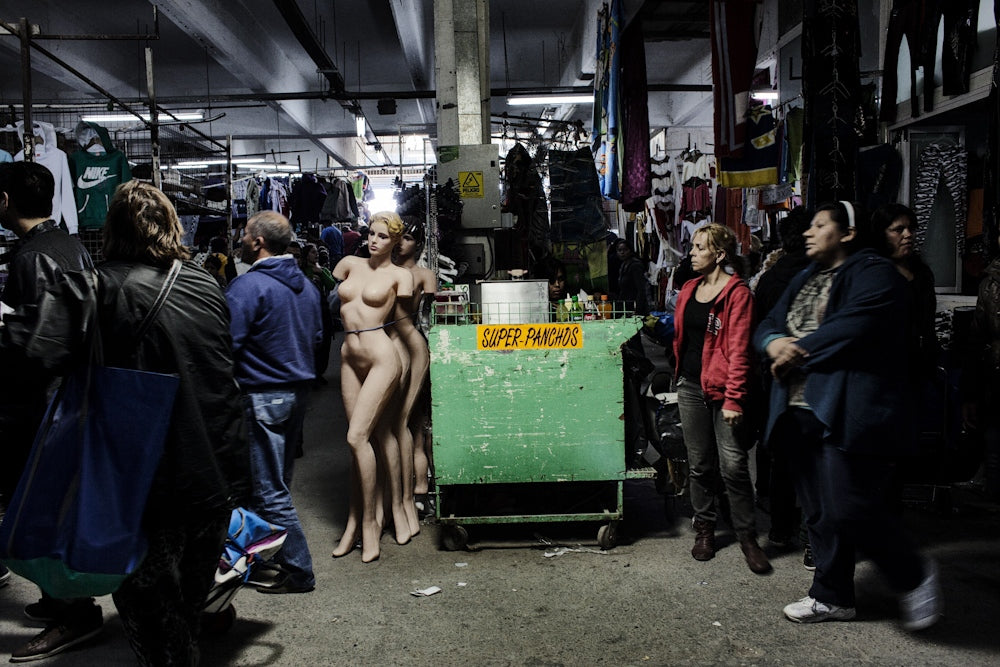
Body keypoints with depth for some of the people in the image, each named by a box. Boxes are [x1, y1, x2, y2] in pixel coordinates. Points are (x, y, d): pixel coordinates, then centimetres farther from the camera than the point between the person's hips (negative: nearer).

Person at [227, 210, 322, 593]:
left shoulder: (247, 287, -16)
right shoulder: (306, 285, 9)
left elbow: (227, 344, -20)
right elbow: (317, 337, 18)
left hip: (262, 395, -9)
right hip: (298, 391, 9)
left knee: (269, 490, -1)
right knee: (279, 481, 20)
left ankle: (299, 572, 4)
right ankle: (273, 556, 33)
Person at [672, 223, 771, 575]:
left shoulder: (737, 292, -7)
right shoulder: (689, 289, 13)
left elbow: (739, 350, -12)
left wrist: (733, 398, -16)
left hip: (722, 388, -6)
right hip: (691, 387, 6)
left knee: (733, 466, -5)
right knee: (700, 463, 12)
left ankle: (747, 536, 10)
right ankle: (704, 529, 25)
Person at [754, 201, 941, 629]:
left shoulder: (874, 274, -6)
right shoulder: (804, 280, 21)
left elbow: (850, 328, -21)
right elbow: (767, 325, 16)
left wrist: (796, 352, -10)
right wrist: (774, 343, -9)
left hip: (850, 412, -8)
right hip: (802, 413, 8)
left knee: (850, 507, -11)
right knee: (818, 511, 13)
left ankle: (914, 575, 15)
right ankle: (833, 597, 27)